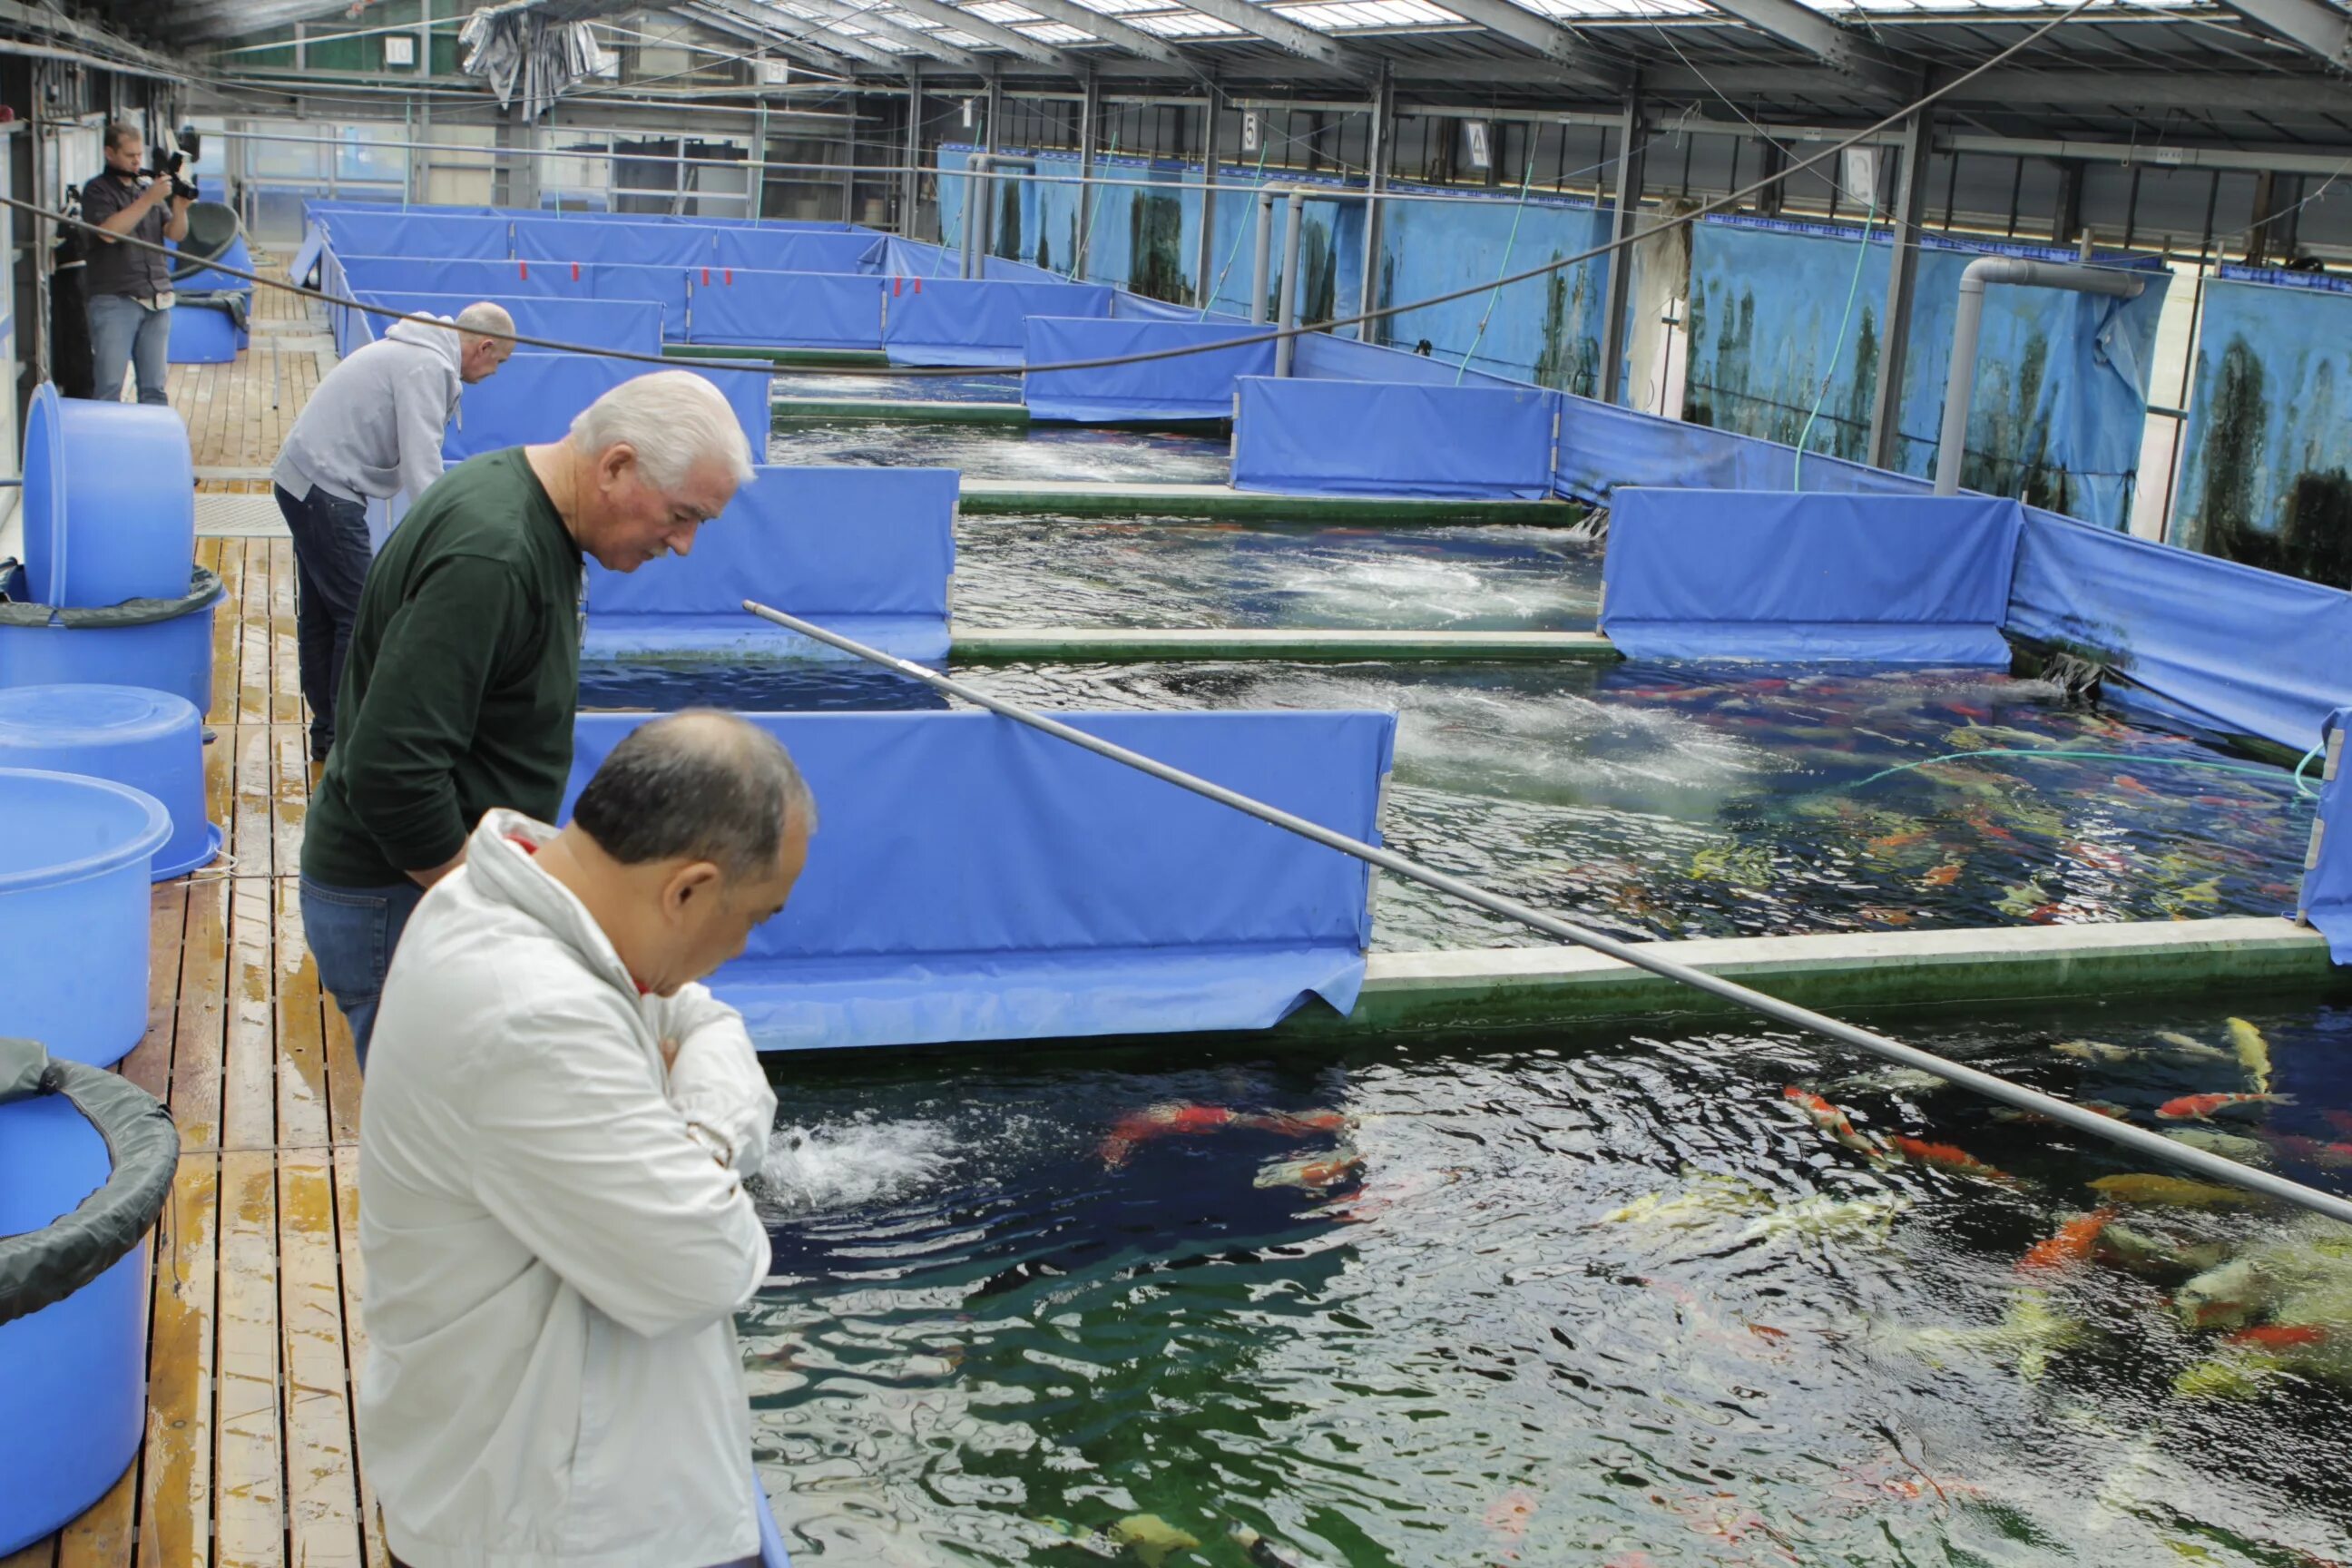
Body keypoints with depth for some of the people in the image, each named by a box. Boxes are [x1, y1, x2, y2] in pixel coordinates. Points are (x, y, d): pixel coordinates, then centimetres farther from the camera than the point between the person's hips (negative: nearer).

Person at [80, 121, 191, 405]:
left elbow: (175, 234, 10)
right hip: (115, 302, -5)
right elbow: (109, 231, -17)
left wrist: (180, 208, -10)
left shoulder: (149, 187, 14)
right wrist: (148, 200, -18)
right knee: (109, 389, -6)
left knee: (154, 388, 9)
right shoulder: (97, 190, -1)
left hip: (156, 301, 5)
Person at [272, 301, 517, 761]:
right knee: (359, 616, -7)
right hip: (327, 489, -11)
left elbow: (414, 453, 22)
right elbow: (420, 464, -22)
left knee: (320, 614, 15)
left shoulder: (412, 351, 18)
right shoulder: (428, 366, -14)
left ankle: (328, 732, 22)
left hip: (303, 479, 11)